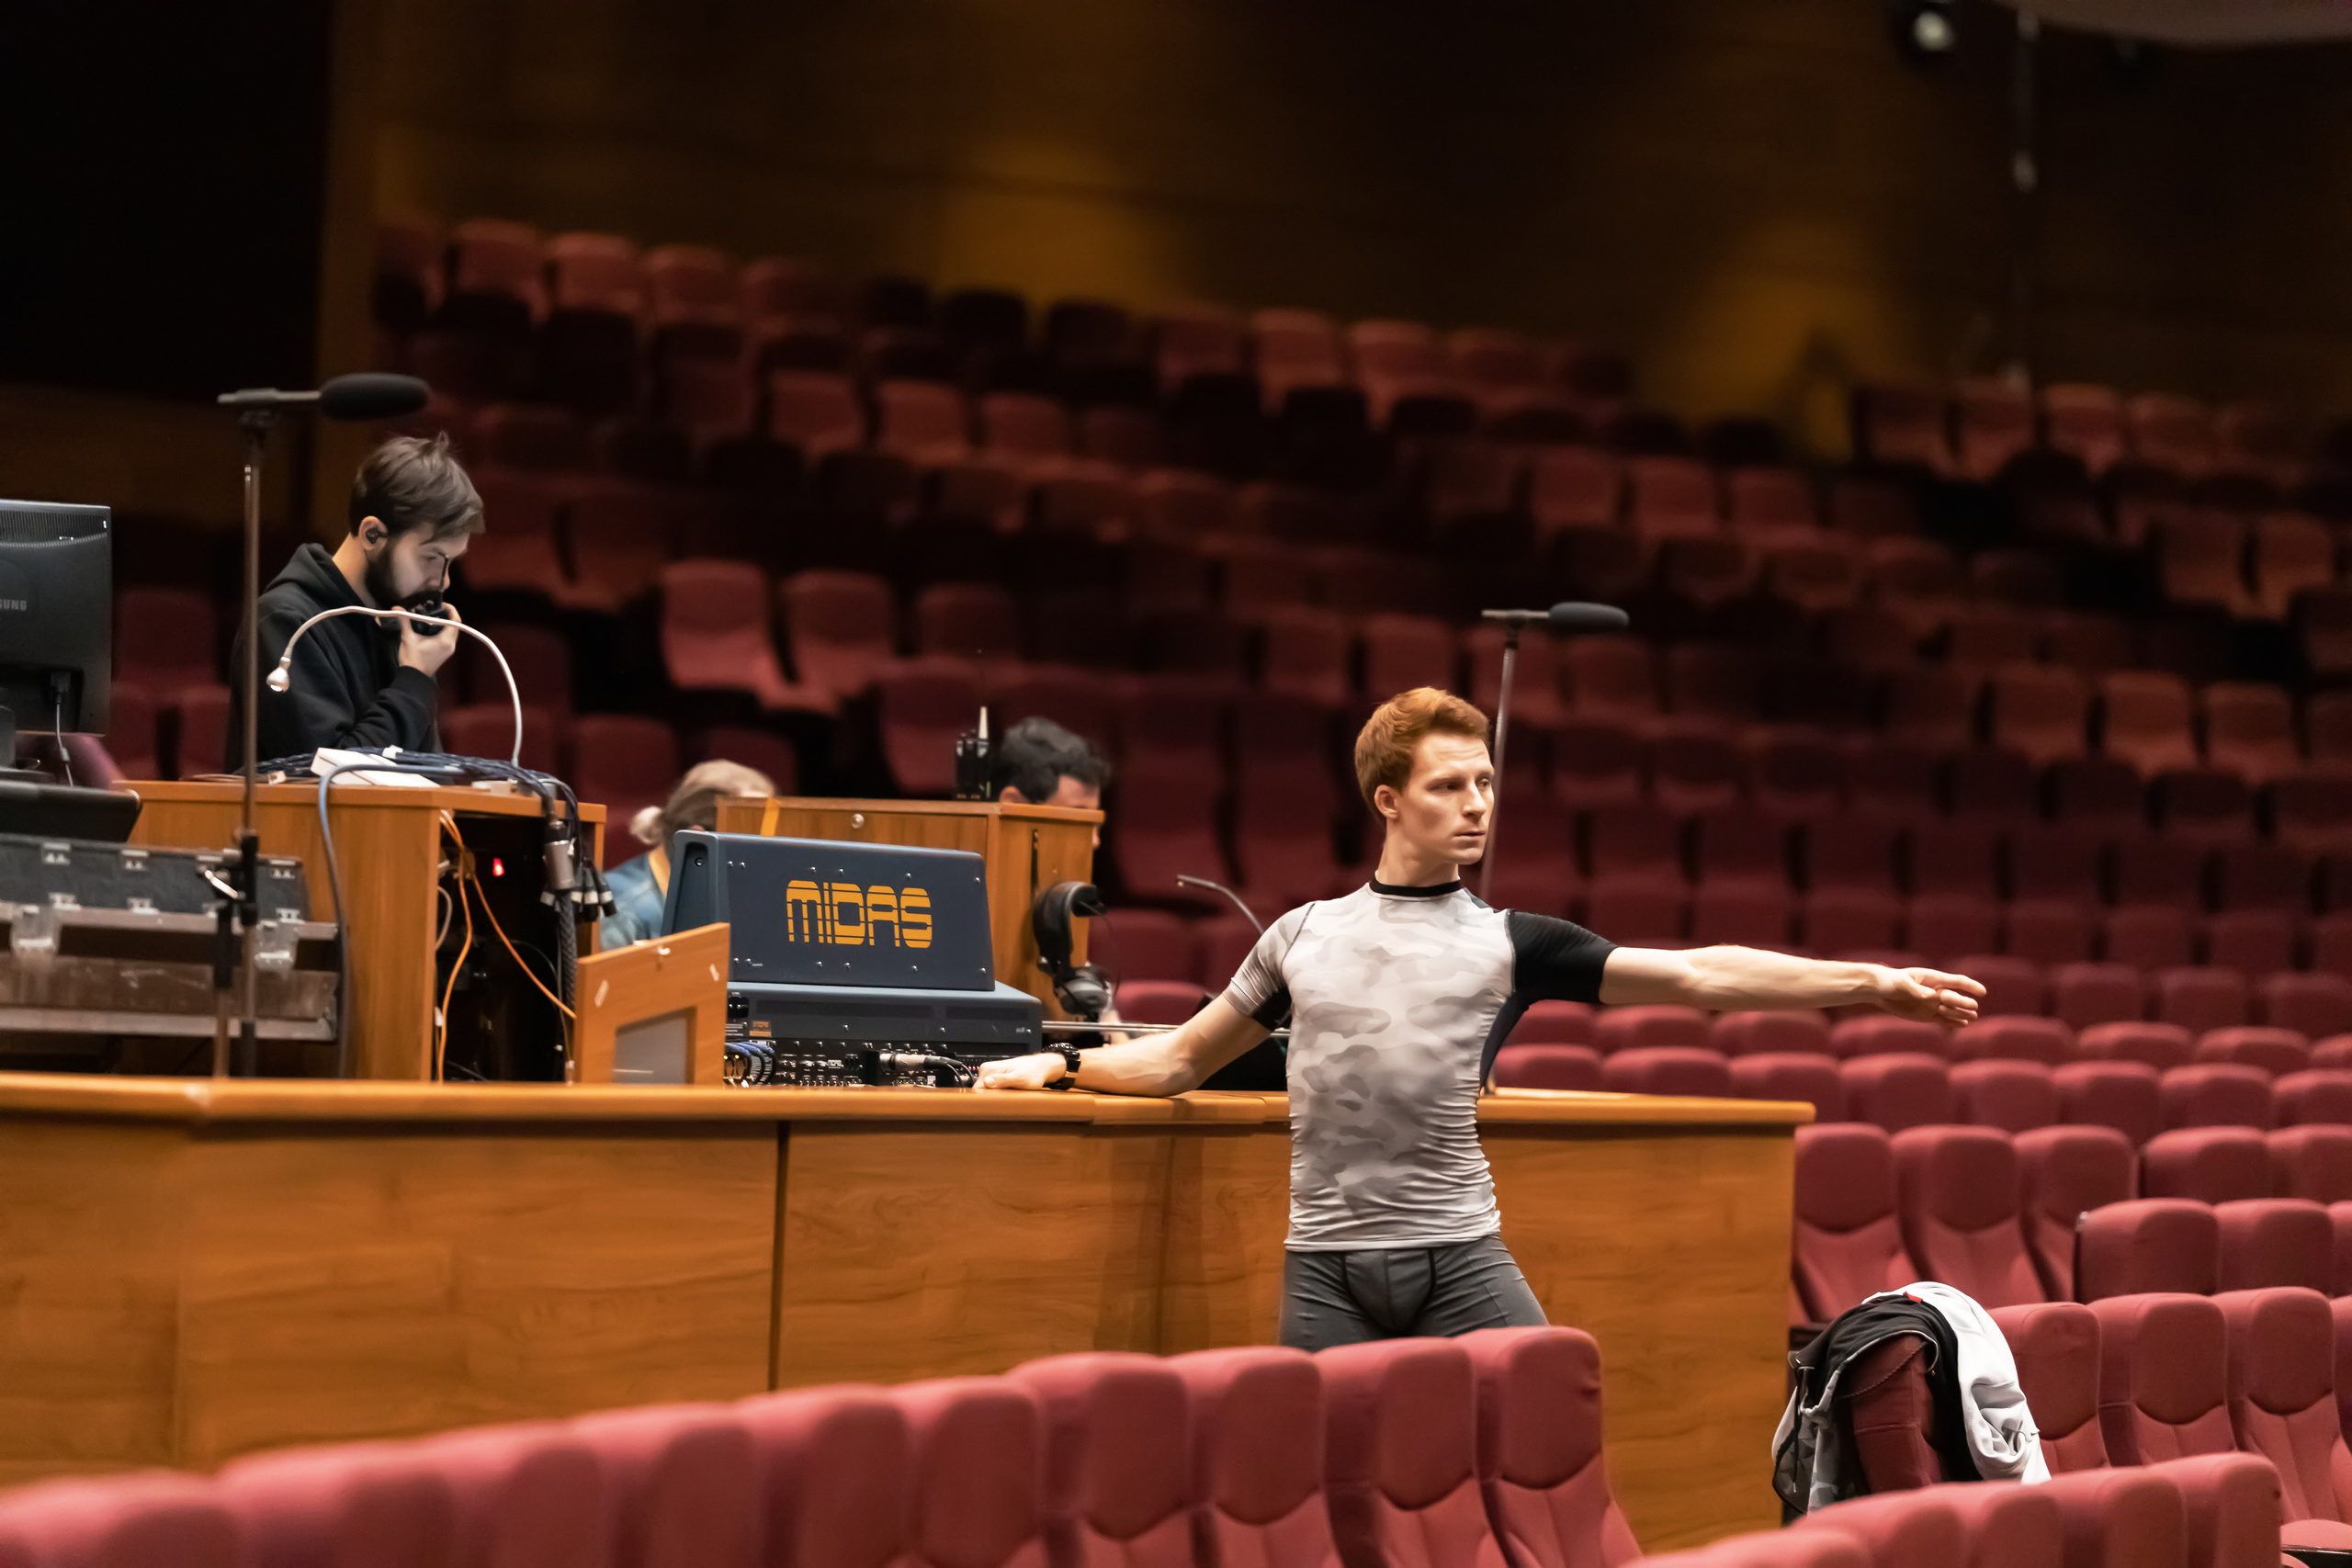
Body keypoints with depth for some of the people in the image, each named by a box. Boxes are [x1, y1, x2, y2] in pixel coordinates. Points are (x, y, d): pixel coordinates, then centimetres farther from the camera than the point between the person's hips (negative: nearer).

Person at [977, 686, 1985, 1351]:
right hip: (1326, 1269, 1)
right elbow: (1182, 1061, 22)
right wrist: (1062, 1065, 9)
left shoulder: (1512, 943, 6)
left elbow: (1693, 977, -1)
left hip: (1458, 1258, -1)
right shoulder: (1304, 937, 12)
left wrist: (1870, 982, -8)